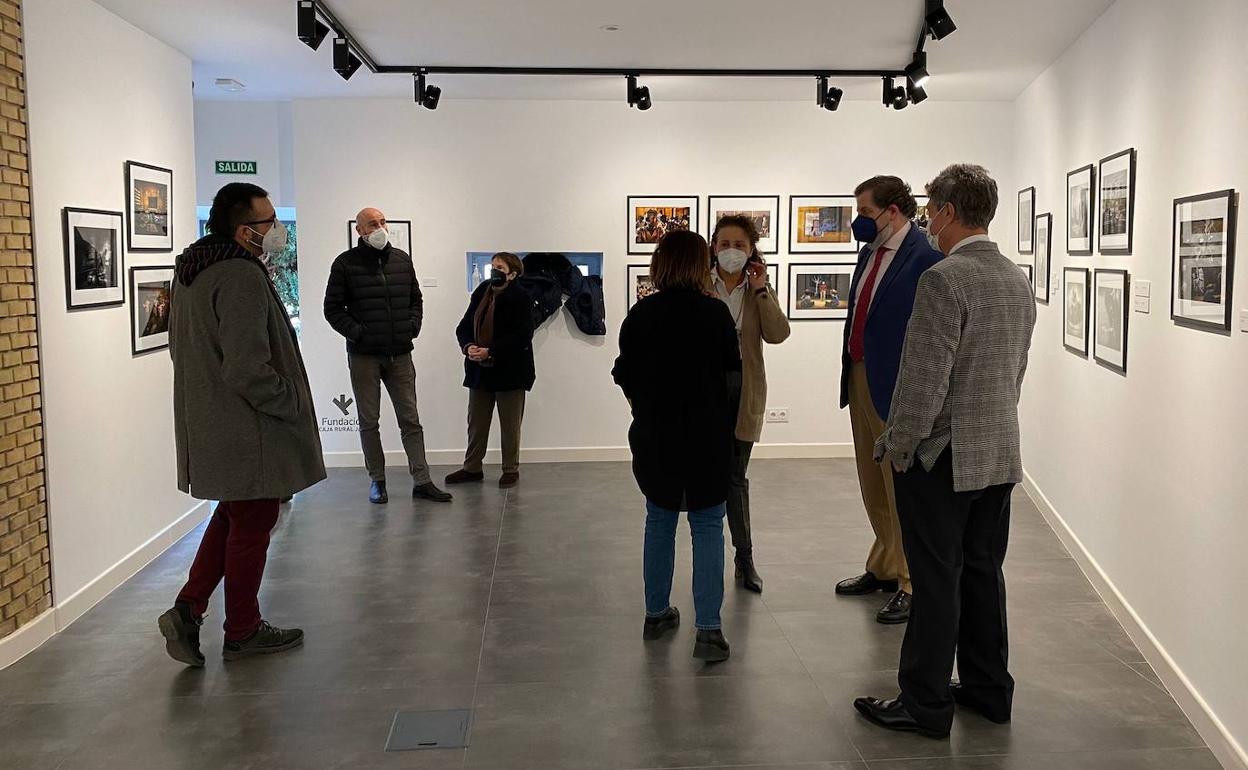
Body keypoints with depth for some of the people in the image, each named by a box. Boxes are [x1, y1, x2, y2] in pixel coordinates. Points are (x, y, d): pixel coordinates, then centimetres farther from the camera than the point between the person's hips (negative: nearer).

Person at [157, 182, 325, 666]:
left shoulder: (190, 272, 10)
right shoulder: (242, 278, -23)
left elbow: (182, 347, 21)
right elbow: (248, 371, -26)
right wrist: (294, 403, -13)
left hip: (208, 424, 9)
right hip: (246, 431, -9)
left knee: (232, 516, 23)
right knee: (251, 526, 5)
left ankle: (188, 609, 19)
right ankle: (242, 632, 19)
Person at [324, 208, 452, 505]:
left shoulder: (402, 259, 9)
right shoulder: (346, 263, -3)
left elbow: (416, 299, 18)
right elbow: (333, 308, -2)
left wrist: (412, 326, 2)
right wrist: (357, 332, -13)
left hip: (400, 355, 3)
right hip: (364, 356, -3)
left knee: (410, 420, 3)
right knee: (369, 422, 6)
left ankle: (421, 481, 5)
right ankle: (377, 481, 16)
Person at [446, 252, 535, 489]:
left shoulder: (519, 298, -12)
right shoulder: (481, 294, 6)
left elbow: (522, 336, -19)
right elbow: (464, 326, 7)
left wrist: (490, 351, -22)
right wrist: (467, 346, -14)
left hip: (510, 371, -6)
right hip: (480, 370, 6)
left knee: (510, 424, 6)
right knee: (476, 421, 12)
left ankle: (511, 470, 18)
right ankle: (472, 467, 24)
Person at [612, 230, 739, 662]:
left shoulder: (641, 314, -4)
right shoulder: (715, 312, -11)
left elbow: (625, 375, 3)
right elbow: (734, 364, 3)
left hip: (654, 436, 3)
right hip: (707, 436, -2)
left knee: (659, 521, 18)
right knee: (707, 527, 5)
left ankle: (656, 614, 26)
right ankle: (708, 631, 0)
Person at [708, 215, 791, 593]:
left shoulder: (761, 290, 6)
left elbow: (777, 334, -9)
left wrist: (761, 290, -13)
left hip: (744, 391, 1)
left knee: (736, 475, 9)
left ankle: (744, 557, 19)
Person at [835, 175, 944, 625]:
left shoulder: (925, 259, -16)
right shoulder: (870, 253, 11)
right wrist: (850, 374, 15)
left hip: (896, 389, -9)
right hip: (860, 379, 9)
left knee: (902, 491, 2)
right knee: (873, 488, 19)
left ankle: (912, 585, 15)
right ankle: (883, 569, 35)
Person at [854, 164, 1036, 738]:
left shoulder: (944, 279, -19)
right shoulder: (1017, 280, 8)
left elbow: (926, 377, -21)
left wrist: (898, 446, -9)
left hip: (942, 456, -8)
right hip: (1000, 454, 8)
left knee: (937, 582, 1)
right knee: (983, 572, 17)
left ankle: (925, 705, 12)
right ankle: (988, 690, 28)